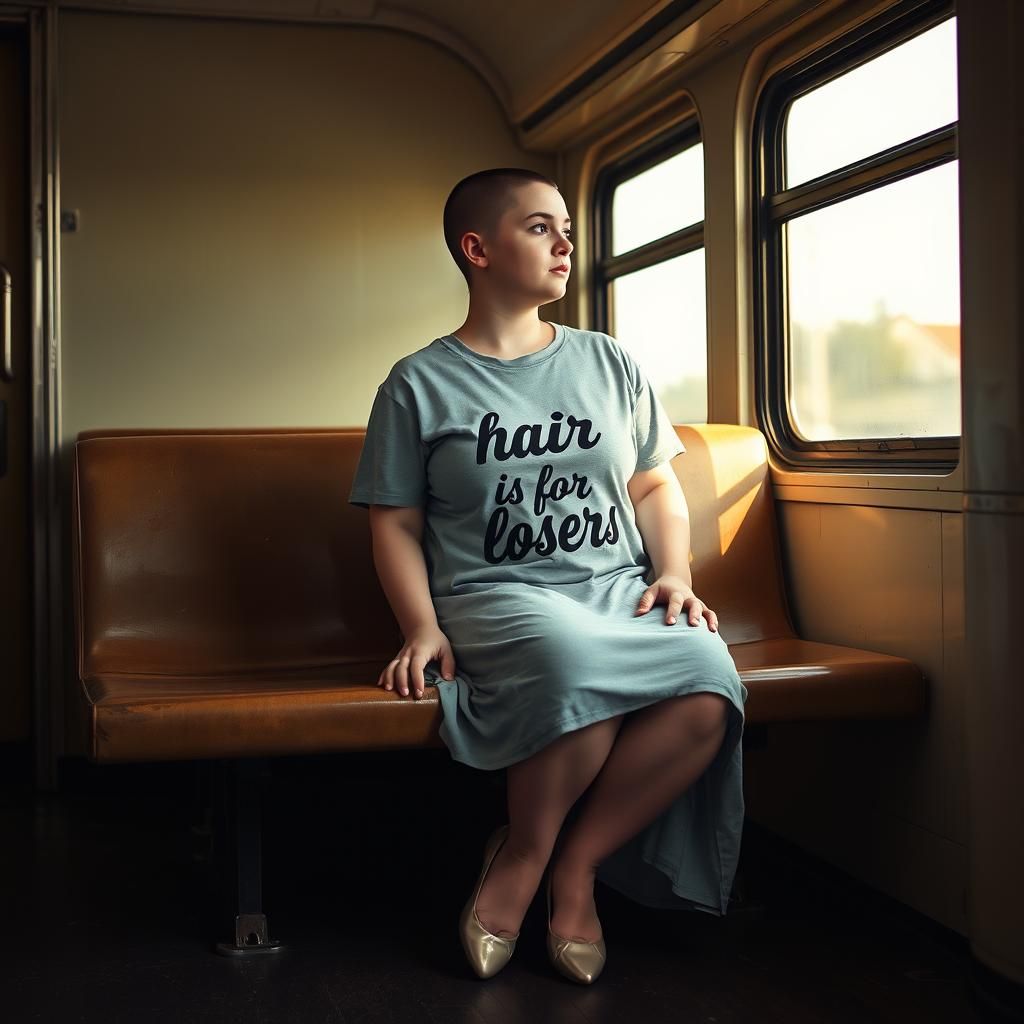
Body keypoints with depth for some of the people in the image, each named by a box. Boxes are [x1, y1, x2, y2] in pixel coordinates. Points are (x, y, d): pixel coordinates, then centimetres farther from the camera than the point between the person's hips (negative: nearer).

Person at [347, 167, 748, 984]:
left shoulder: (611, 366, 18)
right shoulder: (420, 385, 8)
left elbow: (656, 485, 21)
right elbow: (396, 524, 7)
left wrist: (675, 575, 2)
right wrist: (423, 628, -9)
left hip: (621, 587, 4)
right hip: (497, 598, -3)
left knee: (708, 683, -31)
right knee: (575, 657, -40)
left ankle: (574, 861, -10)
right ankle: (522, 850, -9)